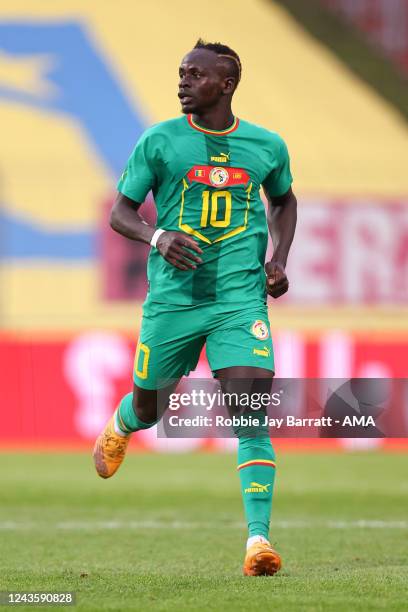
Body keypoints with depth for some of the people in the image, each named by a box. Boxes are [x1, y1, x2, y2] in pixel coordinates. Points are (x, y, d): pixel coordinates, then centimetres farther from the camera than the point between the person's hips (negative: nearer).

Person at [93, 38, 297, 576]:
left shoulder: (267, 146, 5)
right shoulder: (159, 141, -1)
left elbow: (283, 200, 25)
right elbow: (121, 213, 2)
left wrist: (279, 257, 8)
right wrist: (159, 238, -19)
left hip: (241, 298, 0)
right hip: (173, 297, 0)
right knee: (150, 407, 13)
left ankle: (259, 537, -17)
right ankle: (119, 427, 52)